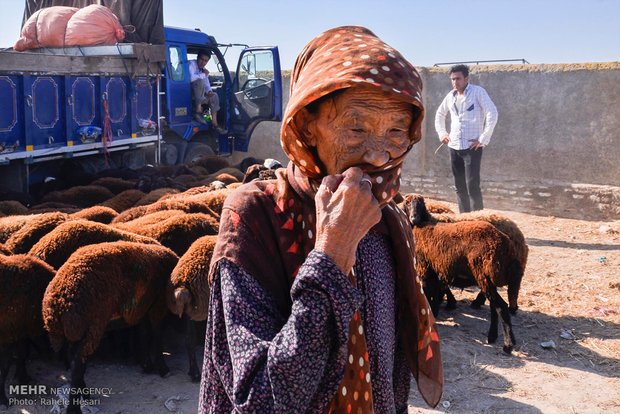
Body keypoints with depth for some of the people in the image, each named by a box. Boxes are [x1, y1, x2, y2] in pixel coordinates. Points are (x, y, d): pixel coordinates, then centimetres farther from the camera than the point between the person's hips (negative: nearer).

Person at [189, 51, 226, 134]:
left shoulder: (204, 70, 14)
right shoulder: (191, 64, -10)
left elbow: (207, 85, 14)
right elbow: (191, 78, -28)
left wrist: (209, 91, -10)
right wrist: (204, 75, -14)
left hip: (197, 94, 8)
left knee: (214, 96, -5)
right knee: (200, 81, -30)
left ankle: (214, 123, -8)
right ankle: (198, 111, -33)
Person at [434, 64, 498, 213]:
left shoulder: (478, 92, -5)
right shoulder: (451, 96, 11)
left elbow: (492, 114, -14)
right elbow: (439, 114, 29)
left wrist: (483, 139, -16)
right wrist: (441, 133, 16)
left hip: (472, 147, -6)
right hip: (454, 147, 6)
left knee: (472, 186, -11)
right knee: (459, 188, 9)